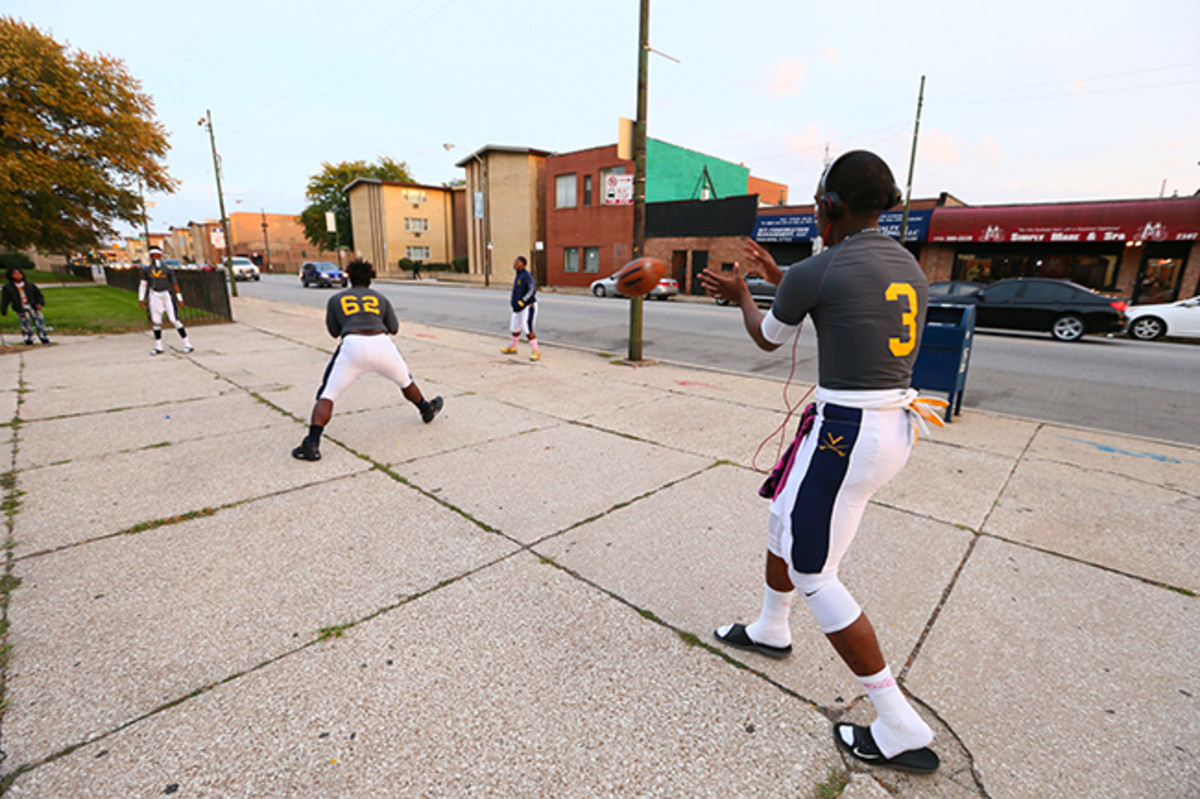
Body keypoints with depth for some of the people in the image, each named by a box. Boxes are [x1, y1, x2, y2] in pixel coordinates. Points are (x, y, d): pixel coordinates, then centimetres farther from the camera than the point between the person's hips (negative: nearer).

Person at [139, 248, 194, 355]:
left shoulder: (168, 270, -2)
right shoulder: (147, 270, 6)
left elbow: (175, 284, 3)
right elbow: (143, 284, 12)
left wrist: (179, 298, 0)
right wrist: (141, 299, 8)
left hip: (166, 295, -3)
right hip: (154, 296, 3)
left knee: (174, 320, -10)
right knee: (156, 321, 5)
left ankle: (188, 344, -6)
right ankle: (158, 347, 14)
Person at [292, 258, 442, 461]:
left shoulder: (335, 299, 19)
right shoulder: (380, 298, 22)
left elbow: (334, 332, 25)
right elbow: (394, 329, 24)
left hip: (353, 345, -1)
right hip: (381, 344, 2)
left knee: (327, 395, 3)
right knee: (405, 381, 28)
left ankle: (312, 444, -10)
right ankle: (426, 409, 47)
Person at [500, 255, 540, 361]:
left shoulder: (527, 275, -15)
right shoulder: (517, 276, 14)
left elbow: (532, 289, -28)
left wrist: (521, 302, -31)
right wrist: (511, 300, 14)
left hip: (528, 306, -10)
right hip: (518, 308, 10)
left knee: (527, 329, -18)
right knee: (514, 328, 20)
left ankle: (536, 352, -10)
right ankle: (512, 348, 40)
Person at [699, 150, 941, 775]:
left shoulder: (815, 272, -16)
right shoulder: (909, 268, 10)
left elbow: (767, 339, 3)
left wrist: (740, 295, 23)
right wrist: (776, 276, 30)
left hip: (844, 435, -9)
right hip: (897, 425, 9)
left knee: (812, 575, 7)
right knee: (784, 520, 26)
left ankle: (902, 732, 19)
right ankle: (770, 630, 48)